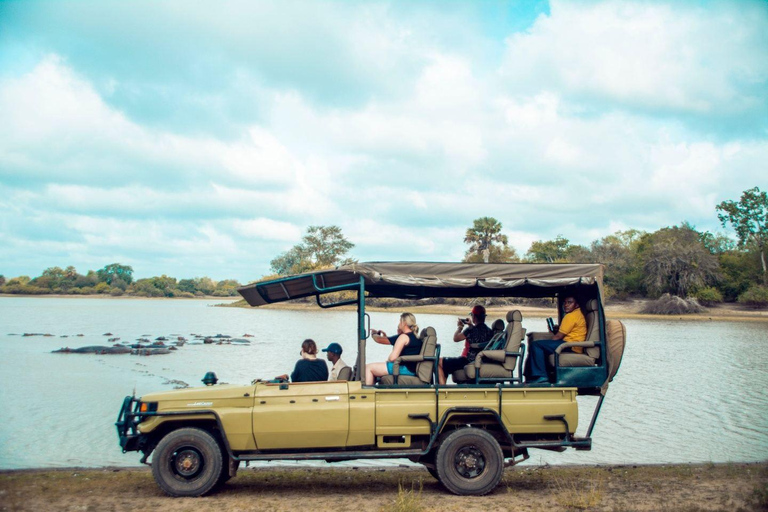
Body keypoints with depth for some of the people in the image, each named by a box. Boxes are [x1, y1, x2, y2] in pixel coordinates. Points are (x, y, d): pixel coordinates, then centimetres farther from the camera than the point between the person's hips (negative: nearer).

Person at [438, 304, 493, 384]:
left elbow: (456, 338, -9)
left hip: (468, 361, -9)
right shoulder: (489, 331, 5)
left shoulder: (471, 330, -17)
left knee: (439, 363, -4)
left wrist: (459, 327, 8)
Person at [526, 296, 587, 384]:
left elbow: (559, 336, -12)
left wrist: (547, 343, 2)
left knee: (536, 345, -16)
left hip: (571, 346, -11)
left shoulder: (571, 316, -13)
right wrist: (557, 329, 11)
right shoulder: (578, 313, 19)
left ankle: (540, 376, -19)